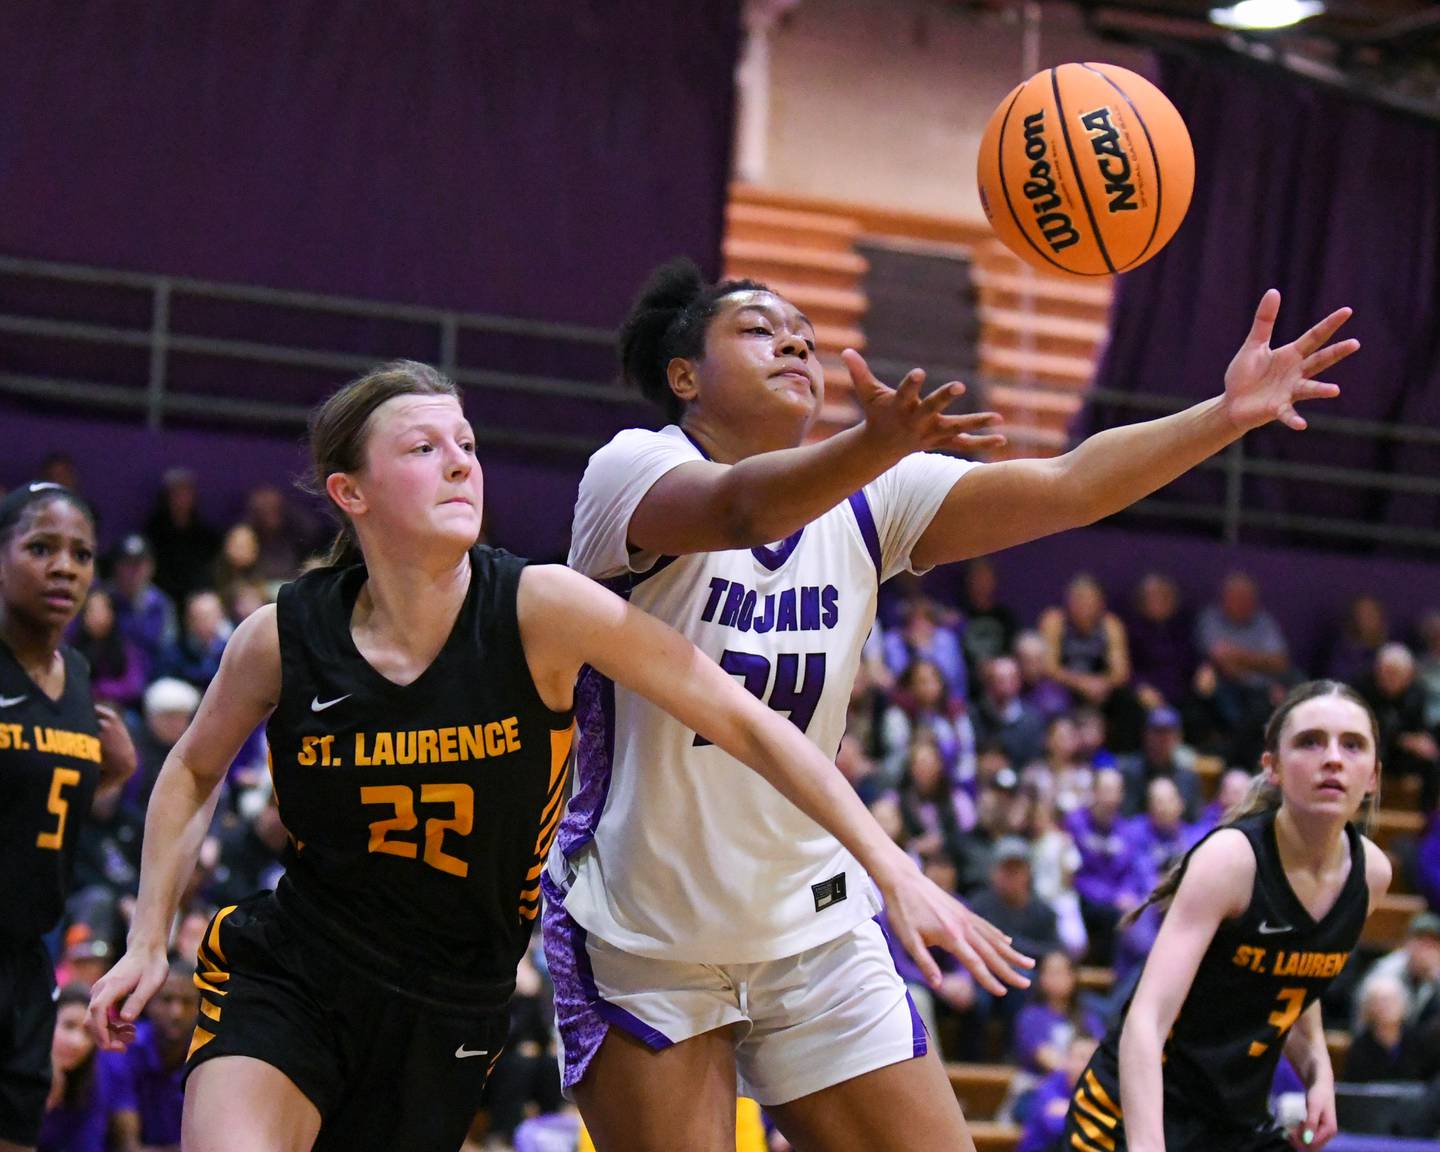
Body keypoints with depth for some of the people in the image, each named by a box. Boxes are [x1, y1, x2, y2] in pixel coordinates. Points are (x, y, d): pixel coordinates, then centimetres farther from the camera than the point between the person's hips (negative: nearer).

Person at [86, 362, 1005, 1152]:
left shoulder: (540, 611, -16)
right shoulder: (283, 638, -10)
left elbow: (745, 721, -14)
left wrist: (892, 867, -20)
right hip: (284, 977, 0)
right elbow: (195, 772, 12)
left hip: (451, 1012, 0)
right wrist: (150, 940, 5)